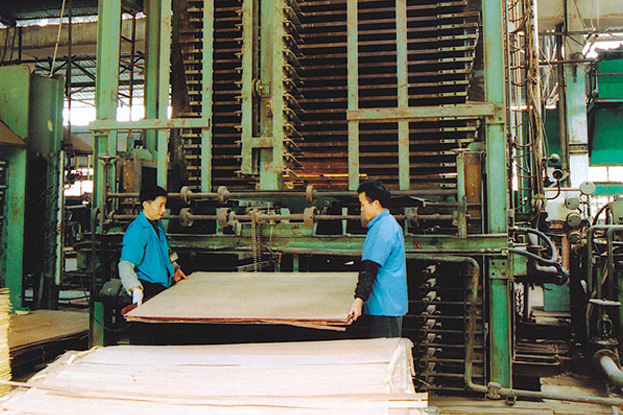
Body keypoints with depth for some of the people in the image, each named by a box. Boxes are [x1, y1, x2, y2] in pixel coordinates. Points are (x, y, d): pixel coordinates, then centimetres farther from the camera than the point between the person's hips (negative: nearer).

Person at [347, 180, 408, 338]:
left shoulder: (382, 229, -18)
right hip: (392, 305, 10)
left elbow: (370, 268, -26)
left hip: (384, 306, -10)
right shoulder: (389, 223, 15)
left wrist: (359, 300, -30)